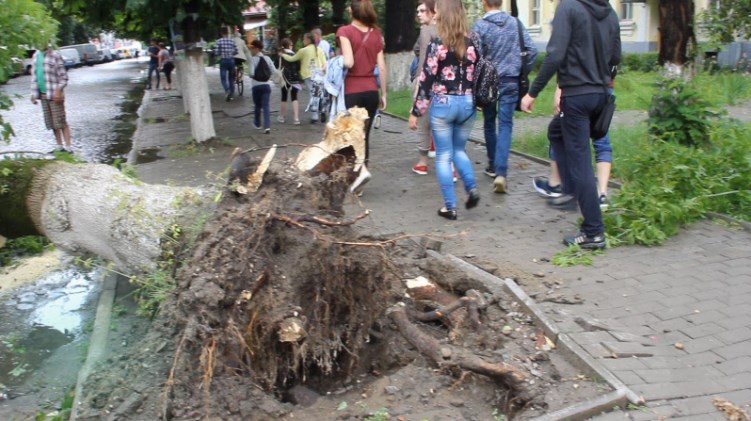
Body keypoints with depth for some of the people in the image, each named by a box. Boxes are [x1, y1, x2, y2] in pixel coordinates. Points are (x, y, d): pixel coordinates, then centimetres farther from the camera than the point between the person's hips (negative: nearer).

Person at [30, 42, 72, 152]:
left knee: (60, 122, -7)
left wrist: (58, 91, -19)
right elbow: (34, 76, 17)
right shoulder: (35, 56, 12)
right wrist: (33, 93, 12)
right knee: (51, 123, 9)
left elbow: (64, 77, -9)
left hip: (54, 94, -7)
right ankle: (60, 146, 15)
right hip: (43, 94, 7)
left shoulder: (55, 56, -8)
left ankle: (68, 146, -4)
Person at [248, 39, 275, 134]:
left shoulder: (252, 59, -9)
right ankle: (267, 126, -15)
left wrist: (250, 75, 3)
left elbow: (251, 73, -18)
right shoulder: (267, 59, 4)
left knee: (257, 106, 15)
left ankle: (257, 124, 31)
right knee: (265, 106, -2)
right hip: (266, 85, 3)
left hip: (256, 85, -3)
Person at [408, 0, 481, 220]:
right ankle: (472, 188, 4)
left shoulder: (437, 44, -10)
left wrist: (415, 112, -4)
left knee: (443, 156, 6)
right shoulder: (472, 43, 2)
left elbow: (426, 79, -10)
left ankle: (450, 207, 7)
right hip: (467, 104, 4)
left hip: (442, 105, -4)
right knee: (458, 149, 23)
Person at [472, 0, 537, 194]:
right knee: (505, 126, -1)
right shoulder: (516, 22, 2)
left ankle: (493, 166, 29)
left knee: (489, 124, 17)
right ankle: (501, 173, -15)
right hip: (511, 81, 1)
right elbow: (531, 49, 0)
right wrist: (523, 71, 13)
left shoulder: (479, 26, -7)